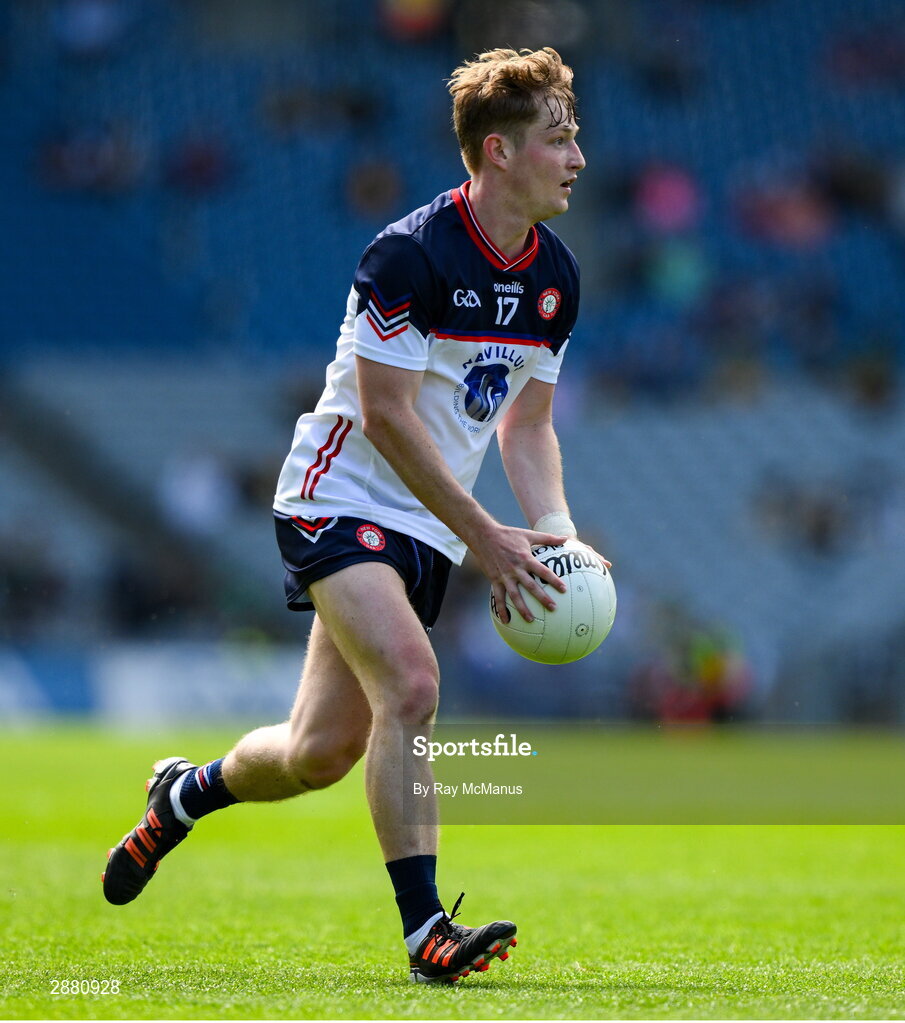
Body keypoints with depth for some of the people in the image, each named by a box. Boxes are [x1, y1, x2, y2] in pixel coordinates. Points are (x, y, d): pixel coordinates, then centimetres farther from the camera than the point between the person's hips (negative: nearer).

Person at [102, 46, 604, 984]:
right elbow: (384, 417, -20)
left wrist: (556, 535, -4)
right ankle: (425, 927, -24)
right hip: (340, 501, -7)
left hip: (427, 530, 7)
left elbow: (526, 424, 13)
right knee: (410, 683, -27)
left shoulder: (554, 278, 4)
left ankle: (183, 795, 36)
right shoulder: (409, 254, -20)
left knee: (321, 751, 6)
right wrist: (484, 536, -20)